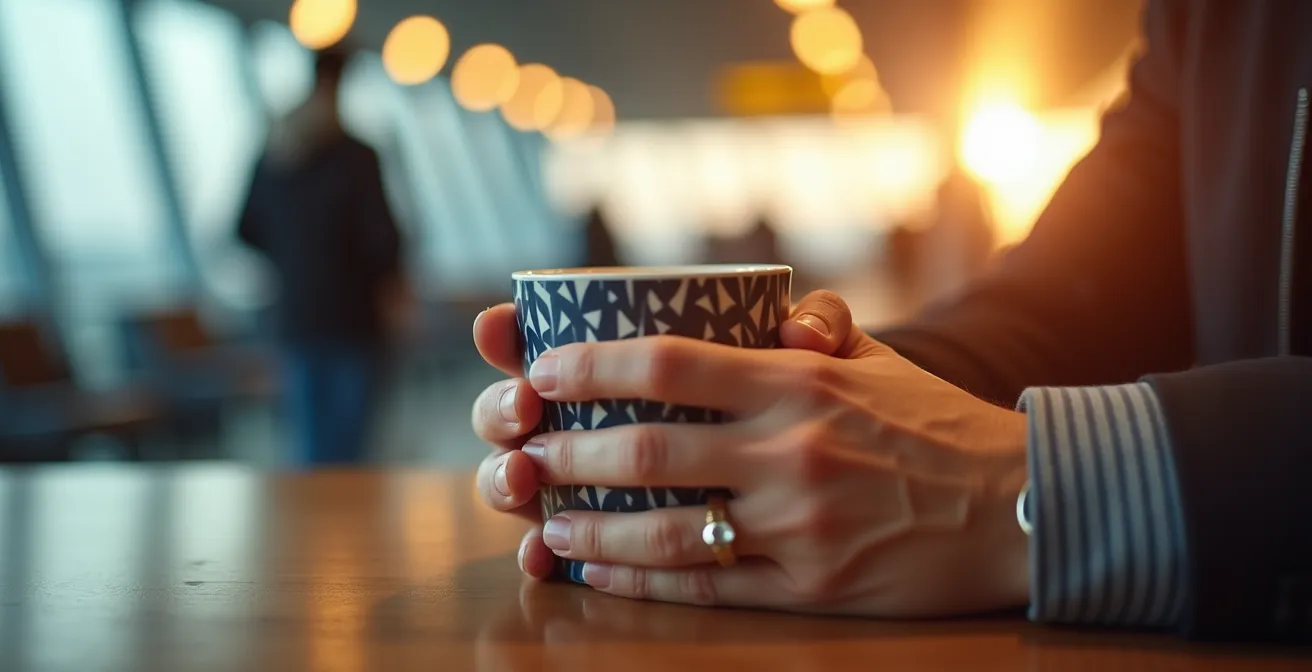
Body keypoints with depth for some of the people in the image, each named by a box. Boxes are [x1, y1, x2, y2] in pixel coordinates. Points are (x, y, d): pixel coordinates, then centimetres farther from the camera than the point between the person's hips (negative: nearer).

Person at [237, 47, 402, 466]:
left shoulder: (271, 157, 3)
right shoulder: (354, 158, -14)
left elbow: (249, 230, 11)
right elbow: (381, 238, -15)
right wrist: (387, 279, 6)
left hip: (294, 317, 5)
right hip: (350, 319, -5)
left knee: (308, 443, 14)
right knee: (343, 444, 1)